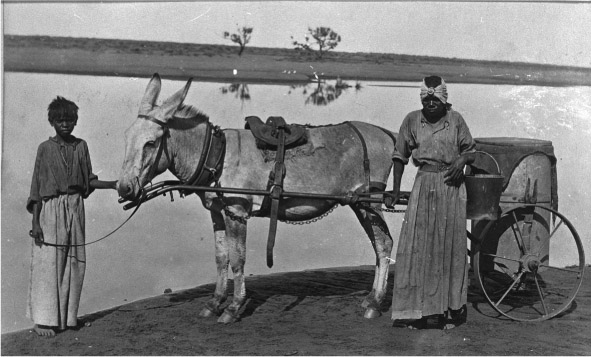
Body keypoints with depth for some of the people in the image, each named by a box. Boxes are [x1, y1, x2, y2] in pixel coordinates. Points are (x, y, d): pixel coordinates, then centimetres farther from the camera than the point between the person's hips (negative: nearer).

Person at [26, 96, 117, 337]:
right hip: (51, 209, -4)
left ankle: (67, 317, 17)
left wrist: (113, 185, -3)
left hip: (75, 208, 4)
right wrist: (35, 222, -8)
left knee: (74, 263, 6)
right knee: (48, 263, -3)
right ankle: (43, 320, 4)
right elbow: (37, 187, -3)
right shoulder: (45, 148, -2)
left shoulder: (81, 146, 8)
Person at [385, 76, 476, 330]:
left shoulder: (455, 119, 2)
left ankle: (450, 310, 14)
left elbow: (470, 150, 11)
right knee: (417, 246, -4)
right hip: (424, 184, 1)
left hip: (451, 186, 0)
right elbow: (400, 157, 10)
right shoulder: (412, 120, 4)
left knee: (450, 246, 3)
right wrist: (395, 191, 9)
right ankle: (417, 311, 4)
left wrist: (462, 161, -12)